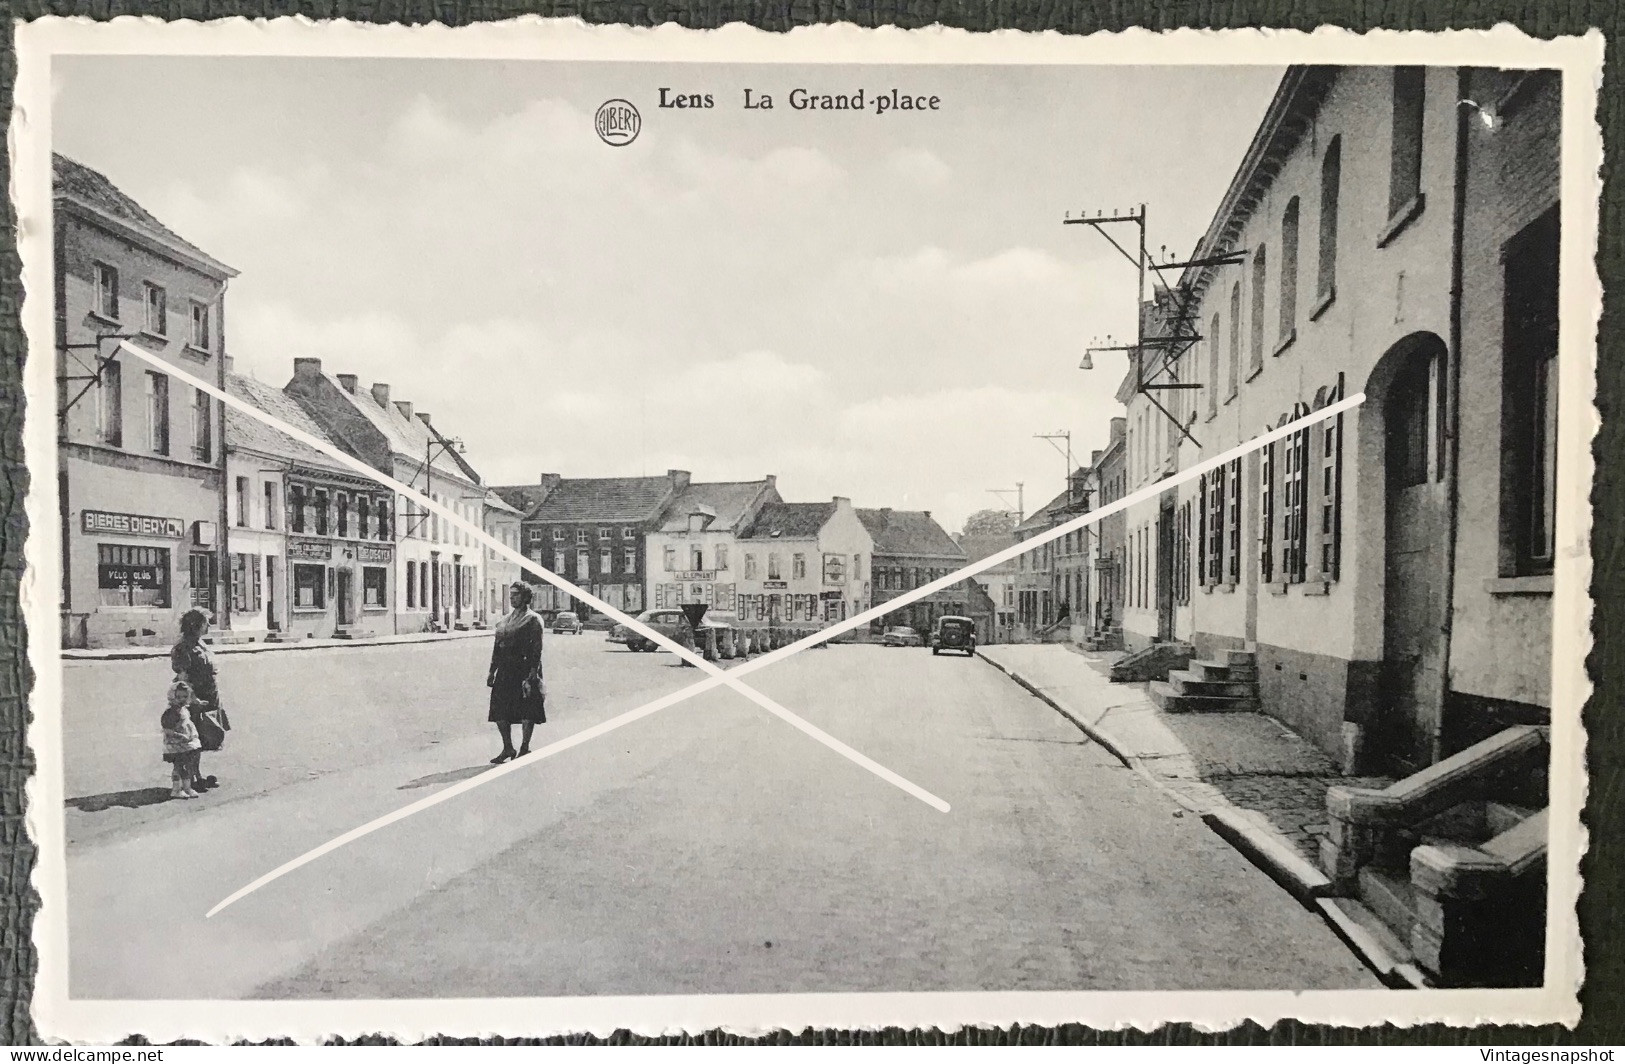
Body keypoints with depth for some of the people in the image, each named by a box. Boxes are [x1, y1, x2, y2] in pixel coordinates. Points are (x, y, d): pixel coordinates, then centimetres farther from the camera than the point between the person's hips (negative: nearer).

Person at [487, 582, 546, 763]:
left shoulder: (533, 620, -5)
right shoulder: (504, 620, 16)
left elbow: (536, 649, -11)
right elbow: (497, 646, 18)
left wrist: (532, 675, -17)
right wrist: (492, 671, 13)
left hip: (524, 670, -7)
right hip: (505, 670, 7)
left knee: (527, 711, -1)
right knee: (499, 710, 5)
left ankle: (524, 748, 10)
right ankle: (508, 748, 17)